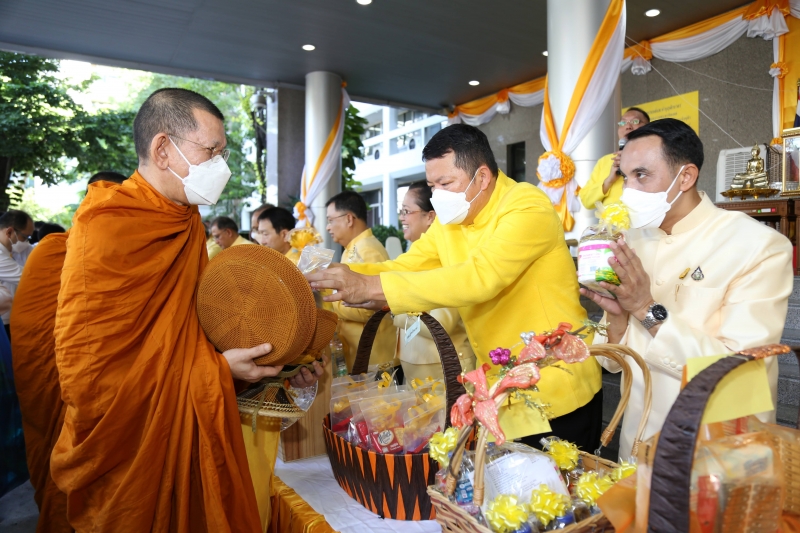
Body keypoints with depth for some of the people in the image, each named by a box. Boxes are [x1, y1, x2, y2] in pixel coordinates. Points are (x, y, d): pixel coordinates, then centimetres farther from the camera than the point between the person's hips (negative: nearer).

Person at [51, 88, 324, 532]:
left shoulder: (187, 221, 6)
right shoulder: (106, 228, -19)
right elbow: (89, 372, -20)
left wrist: (277, 364, -2)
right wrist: (218, 370, -18)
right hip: (129, 457, -7)